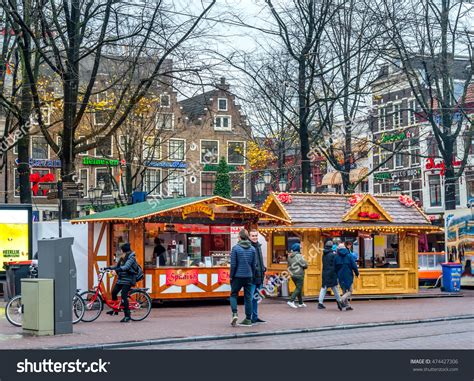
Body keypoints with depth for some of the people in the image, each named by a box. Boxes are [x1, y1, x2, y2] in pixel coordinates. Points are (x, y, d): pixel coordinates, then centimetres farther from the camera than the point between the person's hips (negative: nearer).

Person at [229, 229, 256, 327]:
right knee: (248, 297, 8)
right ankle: (248, 319, 10)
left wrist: (231, 276, 1)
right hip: (248, 276, 3)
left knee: (233, 294, 11)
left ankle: (234, 313, -9)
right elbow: (254, 264, 6)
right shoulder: (252, 249, 4)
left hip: (238, 276, -3)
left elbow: (233, 264, -8)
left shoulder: (235, 248, -9)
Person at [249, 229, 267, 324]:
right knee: (250, 297, -6)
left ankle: (255, 317, 21)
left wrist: (263, 269, 18)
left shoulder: (258, 246, 17)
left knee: (256, 297, 14)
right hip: (251, 277, -9)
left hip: (259, 276, 9)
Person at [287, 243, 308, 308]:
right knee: (298, 288, -5)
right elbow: (305, 265, -15)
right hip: (299, 275, -8)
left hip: (293, 275, 8)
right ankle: (291, 301, -14)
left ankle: (300, 303, 22)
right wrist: (305, 266, 5)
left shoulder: (289, 256, 9)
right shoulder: (298, 256, -16)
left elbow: (289, 266, 16)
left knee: (299, 288, 17)